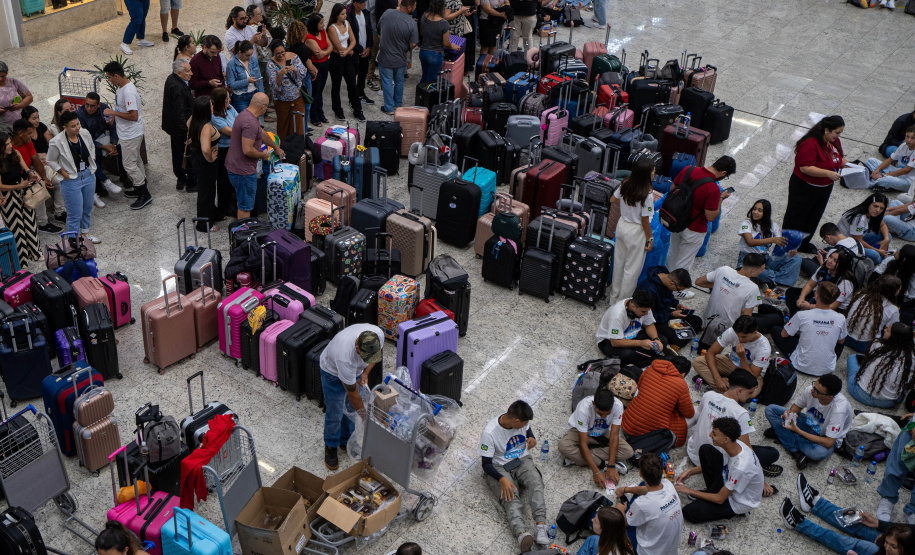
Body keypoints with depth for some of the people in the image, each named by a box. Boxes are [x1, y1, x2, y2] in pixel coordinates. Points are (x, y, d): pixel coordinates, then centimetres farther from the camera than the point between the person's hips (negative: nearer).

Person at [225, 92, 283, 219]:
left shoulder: (245, 114, 8)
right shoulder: (250, 123, -27)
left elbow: (262, 134, 24)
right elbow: (247, 150, -31)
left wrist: (276, 148, 37)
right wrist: (263, 155, -12)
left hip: (234, 165, 11)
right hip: (243, 171, -11)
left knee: (242, 201, 25)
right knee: (245, 206, 2)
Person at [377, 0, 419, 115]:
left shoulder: (387, 14, -16)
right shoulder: (411, 23, -23)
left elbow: (379, 30, 1)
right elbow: (413, 44, -18)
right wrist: (407, 50, 5)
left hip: (385, 57, 0)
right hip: (400, 59, 0)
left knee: (387, 82, 15)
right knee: (399, 82, 22)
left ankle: (389, 108, 24)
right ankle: (398, 105, 38)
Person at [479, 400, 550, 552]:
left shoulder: (522, 422, -8)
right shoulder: (489, 433, -23)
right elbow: (486, 464, -18)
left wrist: (532, 438, -6)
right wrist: (502, 479, -35)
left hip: (522, 461, 4)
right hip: (498, 468, -4)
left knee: (536, 482, -27)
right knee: (510, 495, -31)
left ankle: (541, 526, -43)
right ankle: (522, 534, -54)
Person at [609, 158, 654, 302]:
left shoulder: (625, 185, -8)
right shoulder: (647, 195, -25)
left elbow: (612, 200, 8)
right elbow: (645, 221, -19)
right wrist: (650, 238, -6)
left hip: (622, 225, 7)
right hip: (636, 232, -7)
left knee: (618, 263, 20)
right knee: (632, 269, 9)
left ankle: (614, 296, 34)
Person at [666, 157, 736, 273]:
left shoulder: (688, 170, -11)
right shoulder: (713, 189, -30)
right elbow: (711, 217, -22)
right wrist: (721, 198, -9)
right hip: (693, 230, -7)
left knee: (672, 255, 28)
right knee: (683, 264, 12)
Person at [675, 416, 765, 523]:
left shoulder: (741, 467, -38)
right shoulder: (735, 444, -16)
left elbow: (720, 499, -25)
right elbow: (709, 463, 8)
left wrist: (689, 491, -15)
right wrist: (689, 472, -1)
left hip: (739, 503, -7)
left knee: (689, 512, -15)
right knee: (705, 450, -7)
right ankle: (713, 491, 5)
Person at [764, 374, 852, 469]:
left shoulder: (839, 409, -36)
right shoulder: (810, 391, -22)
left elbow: (829, 443, -33)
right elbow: (797, 405, 2)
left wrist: (798, 431, -33)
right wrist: (791, 412, -23)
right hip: (809, 424, 6)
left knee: (820, 452, -42)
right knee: (770, 410, -10)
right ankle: (796, 451, -16)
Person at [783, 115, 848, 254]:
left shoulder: (834, 142, 0)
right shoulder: (810, 144, -28)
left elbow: (839, 159, 17)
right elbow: (805, 168, -32)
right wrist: (828, 173, -34)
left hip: (825, 188, 9)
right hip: (804, 188, -8)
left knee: (814, 218, 21)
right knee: (796, 217, 6)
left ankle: (804, 244, 38)